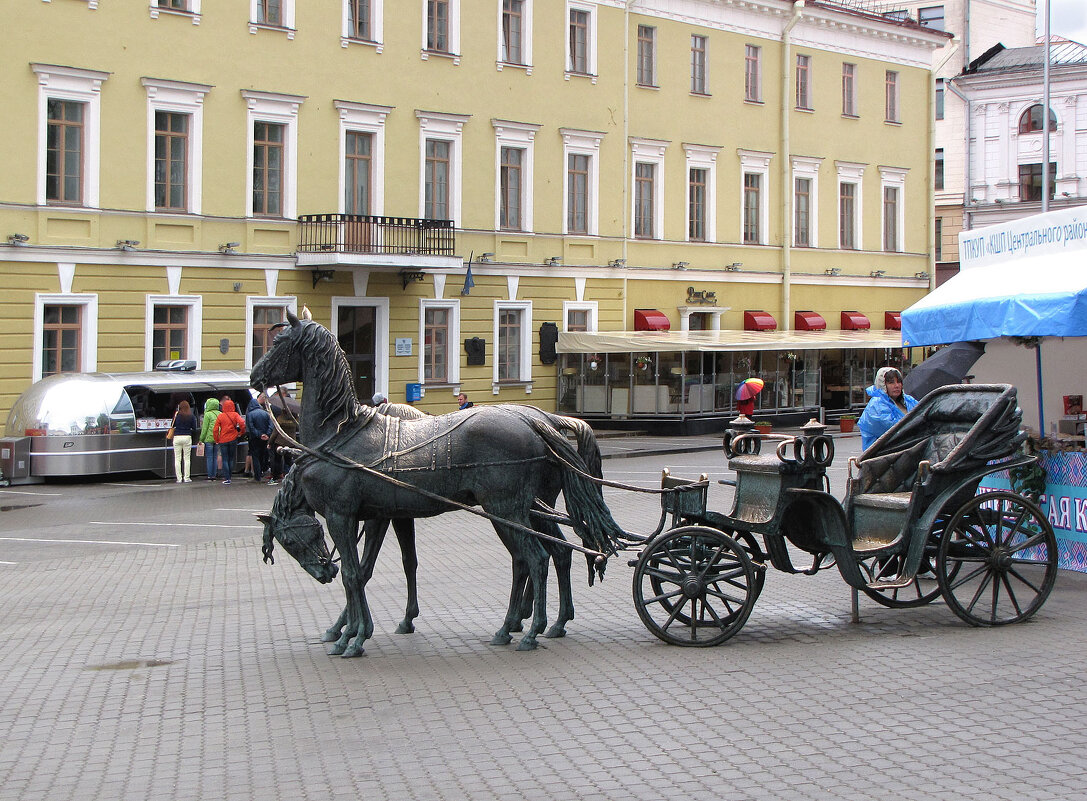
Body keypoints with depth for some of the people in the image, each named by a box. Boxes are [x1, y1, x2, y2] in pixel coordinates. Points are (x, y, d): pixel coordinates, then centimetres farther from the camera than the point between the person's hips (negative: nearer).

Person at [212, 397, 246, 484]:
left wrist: (216, 440, 5)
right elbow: (242, 424, -18)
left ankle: (227, 478, -4)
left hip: (223, 440, -1)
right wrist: (241, 433, -1)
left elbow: (215, 430, -6)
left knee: (225, 459, 3)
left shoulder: (220, 416, -4)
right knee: (231, 459, 14)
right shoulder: (235, 415, -4)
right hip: (233, 439, 1)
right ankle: (229, 477, 16)